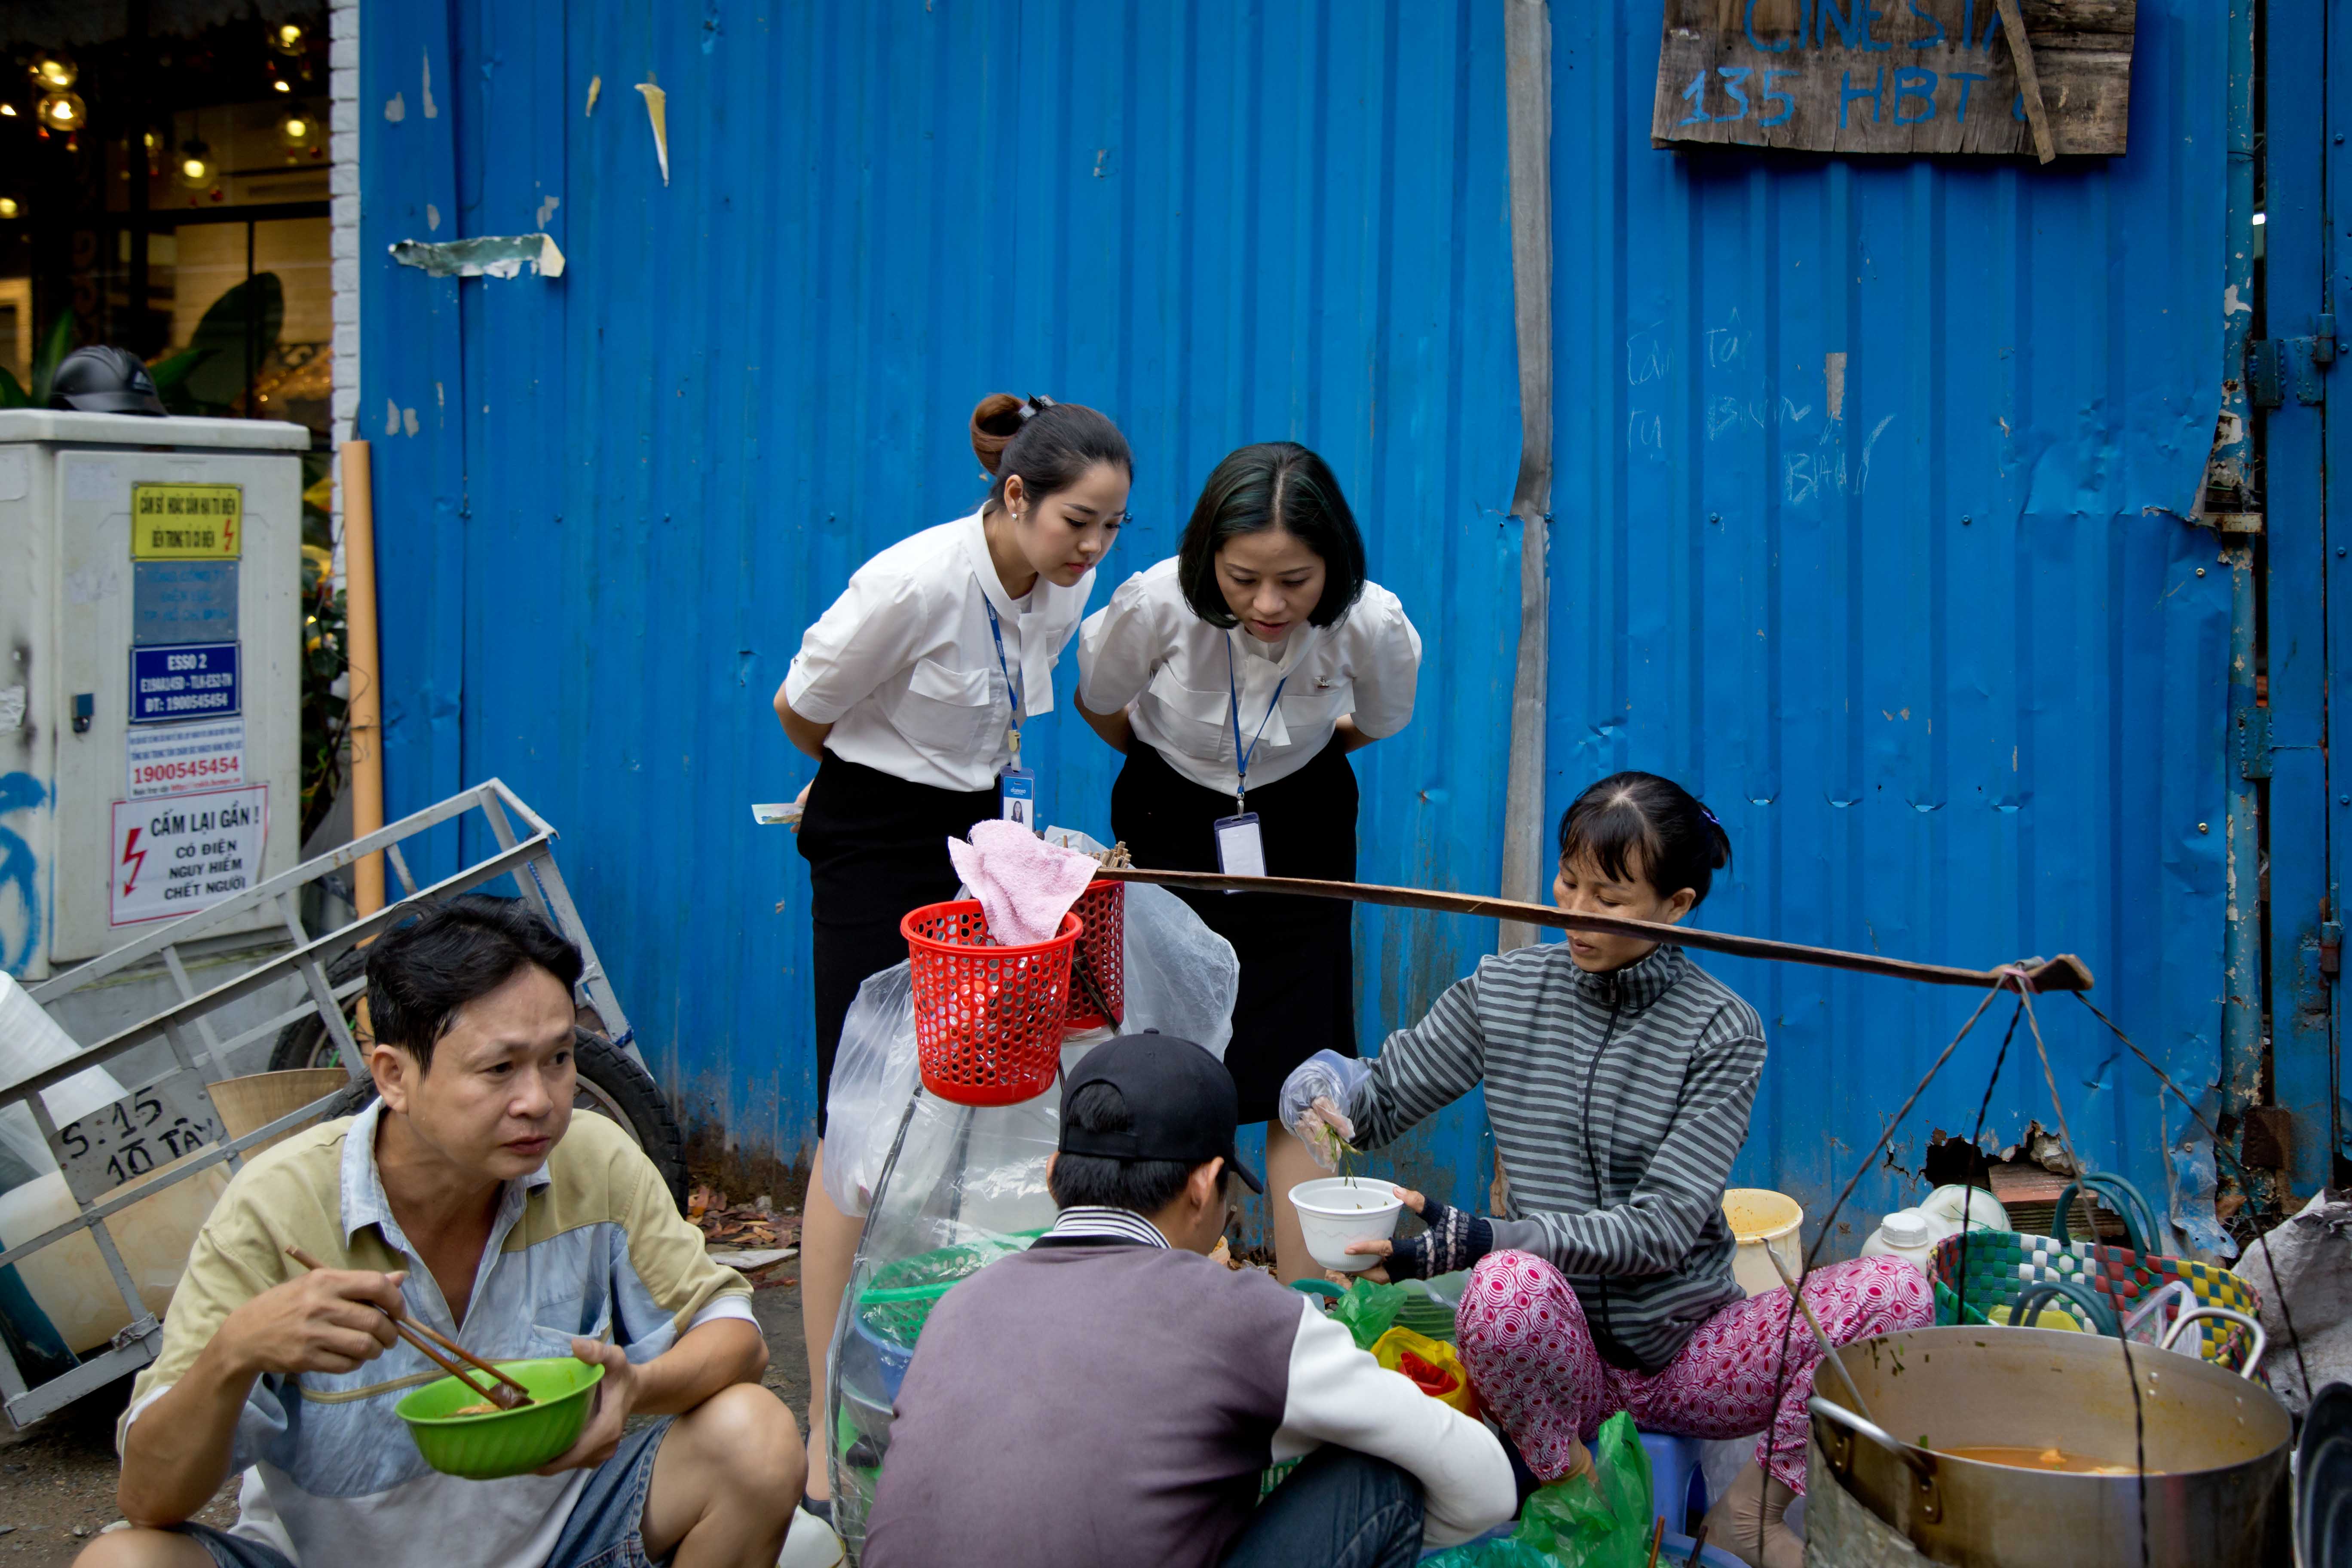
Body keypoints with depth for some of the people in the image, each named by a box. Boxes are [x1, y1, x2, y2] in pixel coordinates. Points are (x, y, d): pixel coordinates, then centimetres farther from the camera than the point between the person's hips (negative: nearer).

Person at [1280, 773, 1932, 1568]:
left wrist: (1478, 1238, -27)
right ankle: (1570, 1492, -8)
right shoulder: (1504, 990, 1)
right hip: (1566, 1353, 0)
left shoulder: (1722, 1031, -7)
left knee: (1894, 1289, -24)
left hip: (1690, 1353, 0)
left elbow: (1663, 1228, -16)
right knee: (1507, 1285, -37)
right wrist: (1327, 1084, -16)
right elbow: (1380, 1102, 10)